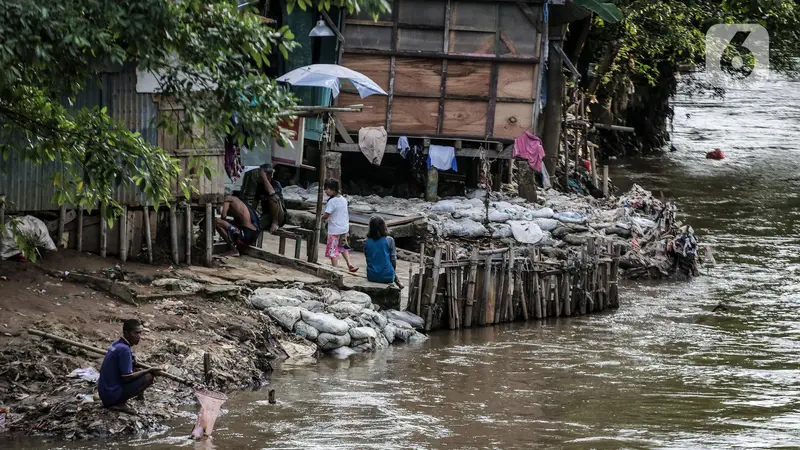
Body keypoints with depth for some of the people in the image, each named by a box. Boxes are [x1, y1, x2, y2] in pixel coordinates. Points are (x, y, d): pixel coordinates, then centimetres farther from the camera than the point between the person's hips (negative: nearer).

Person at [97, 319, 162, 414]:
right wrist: (149, 371, -9)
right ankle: (120, 404, -9)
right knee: (148, 377, -10)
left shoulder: (117, 344, 9)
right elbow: (127, 377, -18)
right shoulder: (124, 349, -19)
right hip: (112, 395, -9)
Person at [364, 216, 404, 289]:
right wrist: (394, 272, 11)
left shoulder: (367, 242, -2)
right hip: (386, 277, -3)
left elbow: (367, 259, 7)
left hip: (371, 277, 3)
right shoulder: (389, 240, -11)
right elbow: (393, 259, -6)